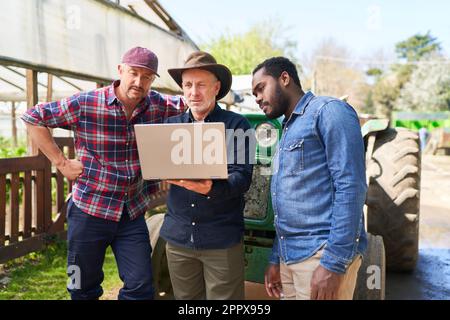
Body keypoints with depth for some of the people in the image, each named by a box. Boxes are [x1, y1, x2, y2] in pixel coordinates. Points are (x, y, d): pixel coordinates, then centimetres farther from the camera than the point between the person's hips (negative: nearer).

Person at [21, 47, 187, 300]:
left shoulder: (158, 105, -2)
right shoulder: (85, 104, -12)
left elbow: (187, 104, 16)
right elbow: (33, 118, -3)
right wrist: (61, 162, -7)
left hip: (133, 213, 2)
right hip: (90, 210, -2)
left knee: (141, 287, 4)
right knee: (85, 290, 14)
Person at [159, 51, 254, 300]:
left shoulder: (236, 125, -3)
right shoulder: (171, 125, 9)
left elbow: (242, 178, -12)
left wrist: (212, 188, -31)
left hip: (222, 239, -3)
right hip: (178, 236, 4)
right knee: (185, 298, 15)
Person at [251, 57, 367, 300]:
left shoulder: (328, 111, -7)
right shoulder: (288, 131, 19)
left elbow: (351, 187, -17)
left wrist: (333, 263, -21)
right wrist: (275, 259, 16)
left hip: (322, 254, -8)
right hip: (290, 256, 8)